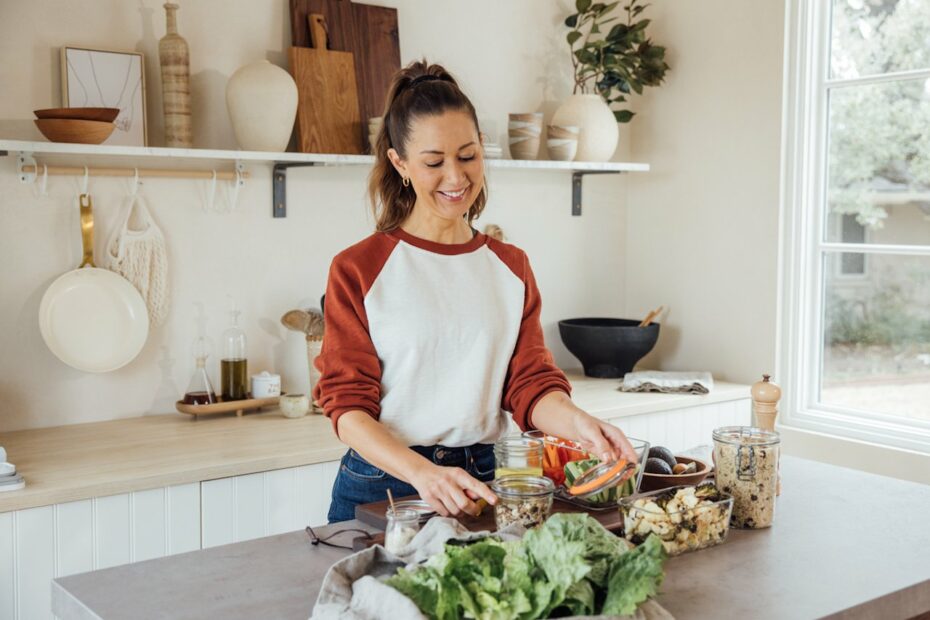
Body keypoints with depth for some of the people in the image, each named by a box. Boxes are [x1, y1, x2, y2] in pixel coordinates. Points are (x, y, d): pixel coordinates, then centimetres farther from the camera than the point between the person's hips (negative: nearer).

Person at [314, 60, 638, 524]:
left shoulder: (512, 267, 9)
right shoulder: (357, 270, -6)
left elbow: (529, 382, 3)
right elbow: (348, 406, -11)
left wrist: (577, 423, -20)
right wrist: (424, 473, -28)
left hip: (480, 482, 4)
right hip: (381, 488, -3)